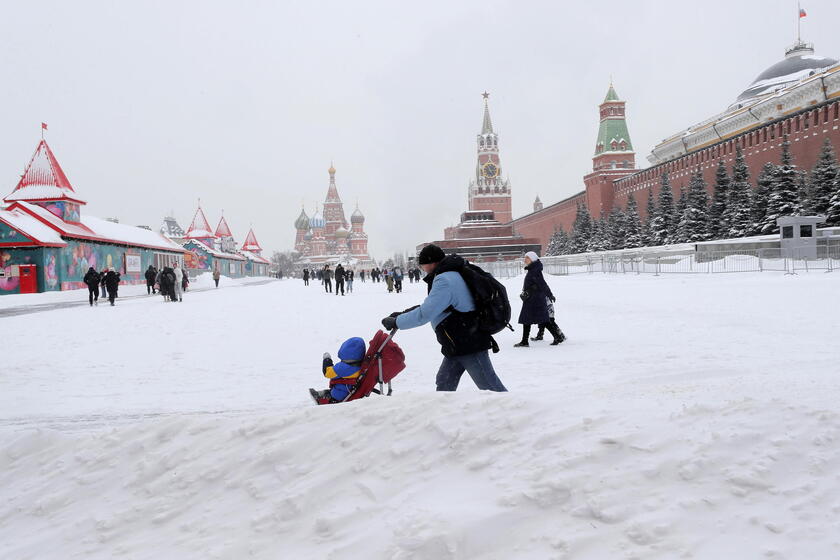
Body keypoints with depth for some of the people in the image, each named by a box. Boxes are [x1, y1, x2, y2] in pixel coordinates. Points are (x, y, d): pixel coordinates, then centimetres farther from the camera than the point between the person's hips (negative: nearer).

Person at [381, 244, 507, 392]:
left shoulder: (444, 281, -21)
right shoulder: (452, 275, 12)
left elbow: (424, 315, -25)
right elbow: (431, 305, 21)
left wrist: (395, 322, -13)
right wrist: (403, 314, 14)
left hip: (470, 345, -10)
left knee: (491, 388, -4)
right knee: (444, 384, 14)